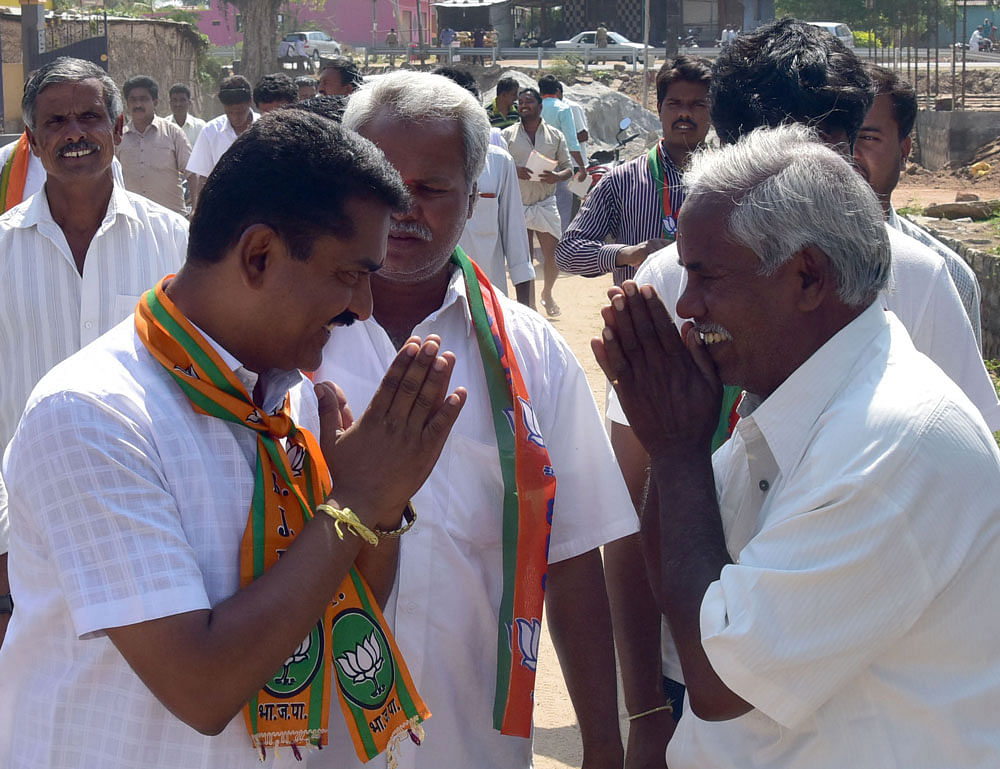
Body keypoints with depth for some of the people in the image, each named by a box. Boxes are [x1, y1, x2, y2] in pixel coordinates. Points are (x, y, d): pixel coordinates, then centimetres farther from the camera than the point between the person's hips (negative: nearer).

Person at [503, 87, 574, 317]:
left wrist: (557, 176, -14)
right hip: (517, 203, -1)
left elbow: (568, 168, 9)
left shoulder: (555, 136, 8)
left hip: (545, 202, 1)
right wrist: (515, 171, -19)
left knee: (554, 255, -1)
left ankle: (547, 294, 27)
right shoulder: (508, 135, 4)